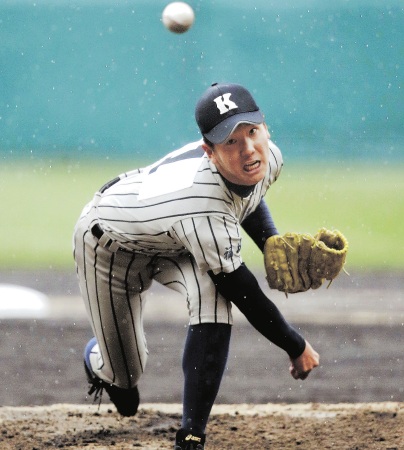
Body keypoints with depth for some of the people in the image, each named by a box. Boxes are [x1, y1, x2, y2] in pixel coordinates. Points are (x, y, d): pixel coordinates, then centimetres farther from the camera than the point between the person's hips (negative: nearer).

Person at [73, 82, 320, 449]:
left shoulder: (269, 158, -24)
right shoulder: (205, 208, -47)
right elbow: (243, 293, -36)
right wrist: (297, 348, -24)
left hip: (174, 244, 5)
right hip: (112, 243, -5)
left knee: (212, 299, -28)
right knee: (126, 372, 3)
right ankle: (97, 358, 44)